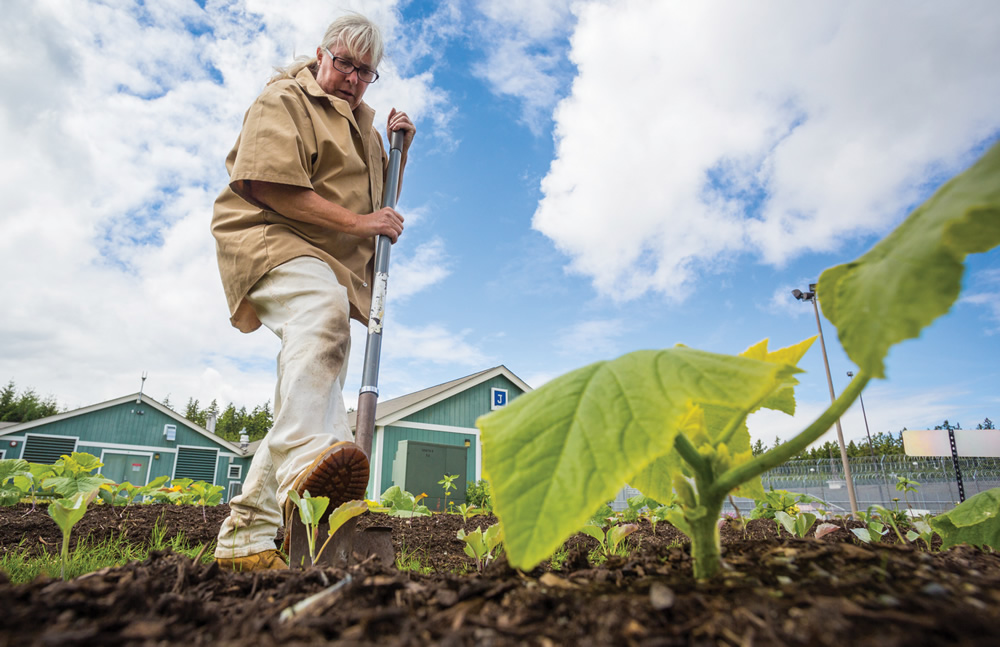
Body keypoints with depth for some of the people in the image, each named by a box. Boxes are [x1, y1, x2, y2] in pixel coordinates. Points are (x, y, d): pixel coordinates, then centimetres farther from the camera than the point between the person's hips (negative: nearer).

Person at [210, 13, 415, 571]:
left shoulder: (362, 120, 27)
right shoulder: (285, 99, 4)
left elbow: (380, 201, 30)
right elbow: (271, 186, -12)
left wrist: (399, 148, 16)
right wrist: (355, 221, -16)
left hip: (336, 268, 7)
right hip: (271, 239, -7)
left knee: (313, 396, 0)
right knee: (321, 312, -42)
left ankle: (246, 536, 7)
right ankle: (307, 461, -60)